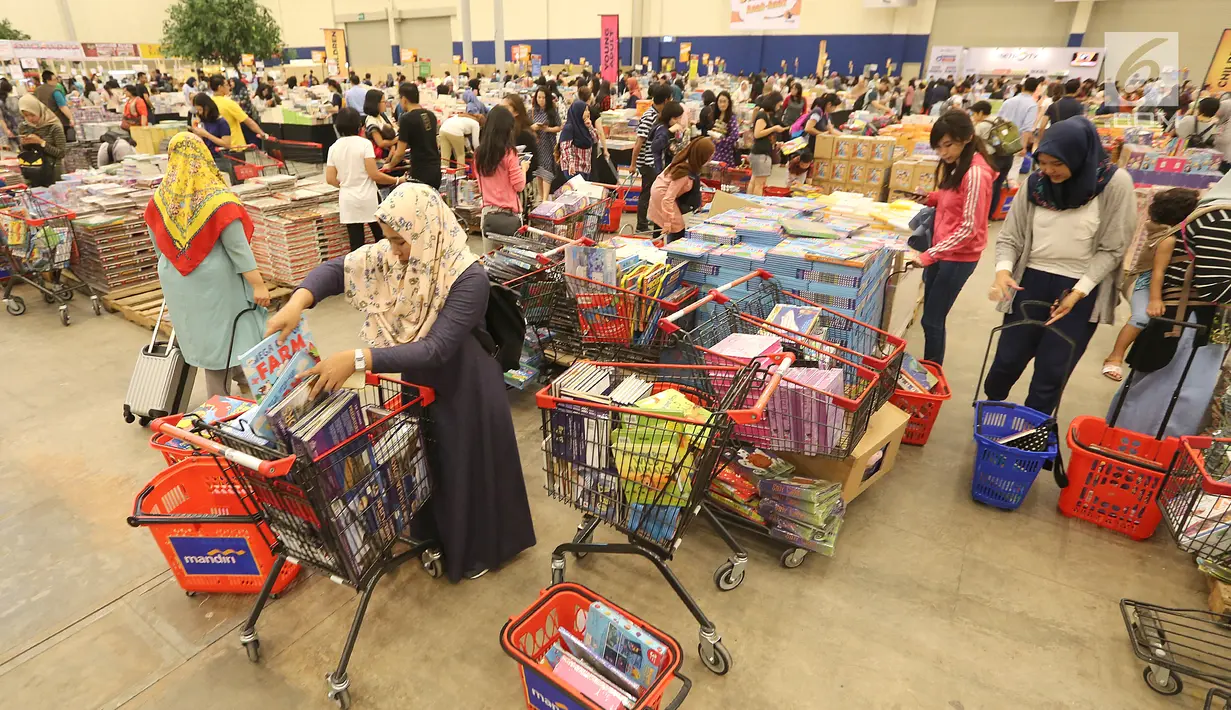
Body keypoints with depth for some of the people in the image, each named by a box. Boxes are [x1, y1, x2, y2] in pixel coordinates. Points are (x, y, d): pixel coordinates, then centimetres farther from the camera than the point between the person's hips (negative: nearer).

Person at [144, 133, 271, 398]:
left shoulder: (160, 198, 0)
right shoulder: (218, 198, -16)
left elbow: (158, 243, 12)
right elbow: (237, 246, -18)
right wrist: (257, 283, -15)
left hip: (178, 282, 6)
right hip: (217, 279, -5)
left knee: (207, 337, 15)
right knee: (235, 332, 9)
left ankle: (219, 402, 26)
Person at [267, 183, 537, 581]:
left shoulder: (467, 278, -29)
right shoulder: (389, 256, -9)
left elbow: (436, 349, -35)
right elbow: (336, 269, -3)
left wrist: (358, 360, -39)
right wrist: (297, 303, -23)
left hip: (463, 389, -6)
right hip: (417, 383, 6)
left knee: (465, 467, 11)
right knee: (426, 463, 22)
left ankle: (478, 547, 36)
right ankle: (437, 536, 46)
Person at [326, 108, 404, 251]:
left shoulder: (334, 148, 4)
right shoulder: (364, 143, -8)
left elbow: (330, 179, 3)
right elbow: (374, 175, -13)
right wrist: (397, 180, -2)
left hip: (348, 201, 4)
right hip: (368, 199, -4)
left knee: (356, 245, 5)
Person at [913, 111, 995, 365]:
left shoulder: (975, 173, -20)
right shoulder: (955, 165, 8)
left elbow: (968, 228, -23)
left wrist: (928, 255, -27)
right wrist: (931, 199, 2)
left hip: (959, 256, -9)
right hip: (941, 249, 9)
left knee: (931, 320, -2)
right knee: (932, 316, 14)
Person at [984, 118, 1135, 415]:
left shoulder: (1115, 183, -10)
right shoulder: (1035, 183, -3)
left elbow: (1111, 249, -8)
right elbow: (1010, 236, 0)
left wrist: (1078, 292, -15)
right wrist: (1003, 270, -19)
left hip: (1079, 292, -2)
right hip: (1031, 282, 2)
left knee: (1051, 373, 5)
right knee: (1008, 359, 10)